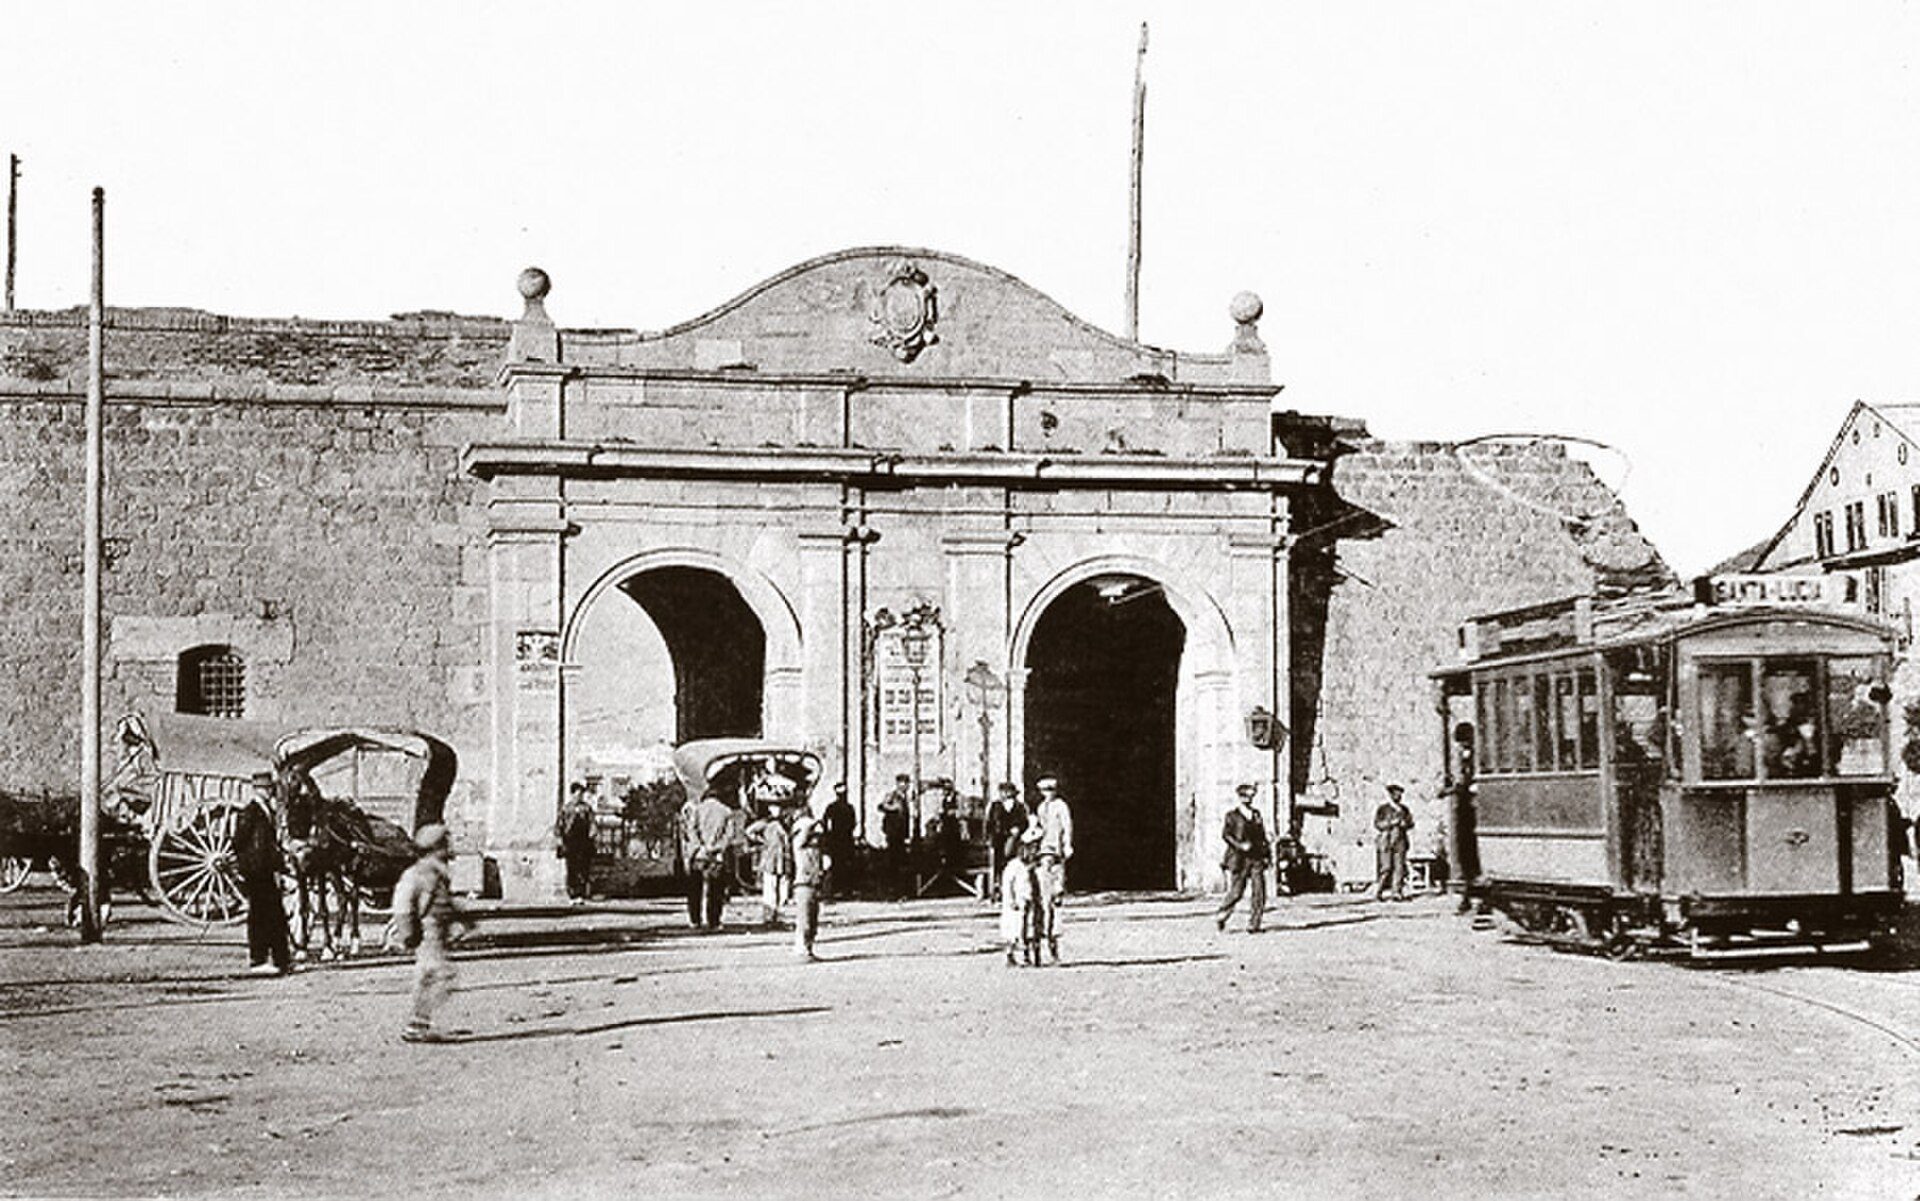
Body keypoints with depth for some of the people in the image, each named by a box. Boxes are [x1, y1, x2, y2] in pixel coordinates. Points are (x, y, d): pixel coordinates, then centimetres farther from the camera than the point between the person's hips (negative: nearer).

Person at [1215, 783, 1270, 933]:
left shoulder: (1256, 814, 15)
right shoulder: (1232, 815, 0)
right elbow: (1225, 834, -7)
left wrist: (1267, 853, 12)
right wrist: (1240, 845, -18)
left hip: (1256, 858, 4)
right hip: (1239, 858, -4)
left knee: (1260, 891, -6)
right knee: (1236, 892, -1)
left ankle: (1253, 925, -1)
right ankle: (1221, 916, 23)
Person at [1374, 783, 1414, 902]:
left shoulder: (1404, 809, 14)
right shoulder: (1382, 808, 2)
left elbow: (1410, 823, 13)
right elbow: (1377, 824, -5)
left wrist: (1404, 824, -9)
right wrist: (1391, 823, -15)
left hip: (1400, 841, 4)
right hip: (1386, 840, -4)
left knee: (1399, 867, -4)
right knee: (1386, 867, -8)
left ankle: (1397, 892, -3)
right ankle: (1378, 891, 2)